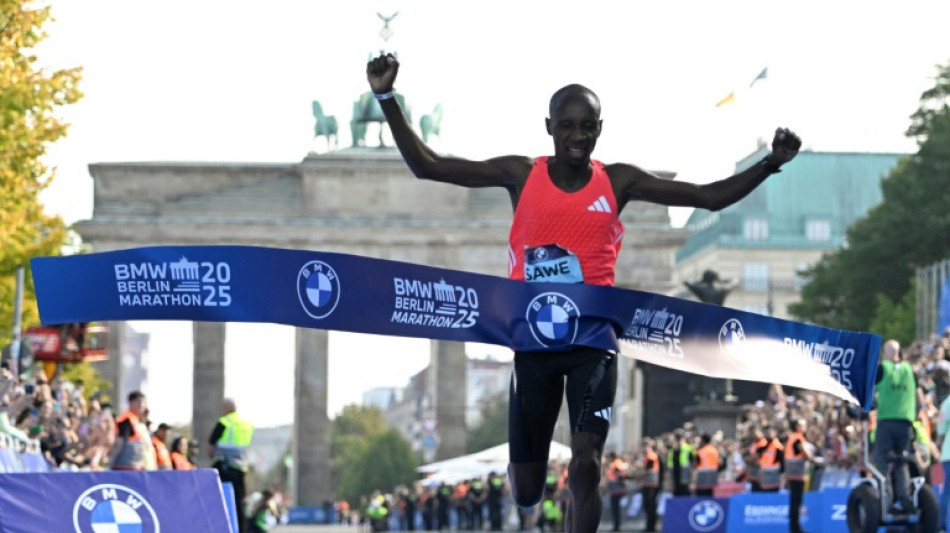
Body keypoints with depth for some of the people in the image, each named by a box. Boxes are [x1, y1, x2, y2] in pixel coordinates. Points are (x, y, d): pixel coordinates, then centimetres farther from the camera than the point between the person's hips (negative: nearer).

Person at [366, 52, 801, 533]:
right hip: (533, 340, 1)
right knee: (526, 491, 9)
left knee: (585, 466, -16)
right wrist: (386, 98, -11)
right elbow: (426, 166, -3)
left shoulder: (618, 182, 1)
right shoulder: (521, 176, -1)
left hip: (594, 340, 0)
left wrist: (769, 165, -10)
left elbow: (709, 197, 2)